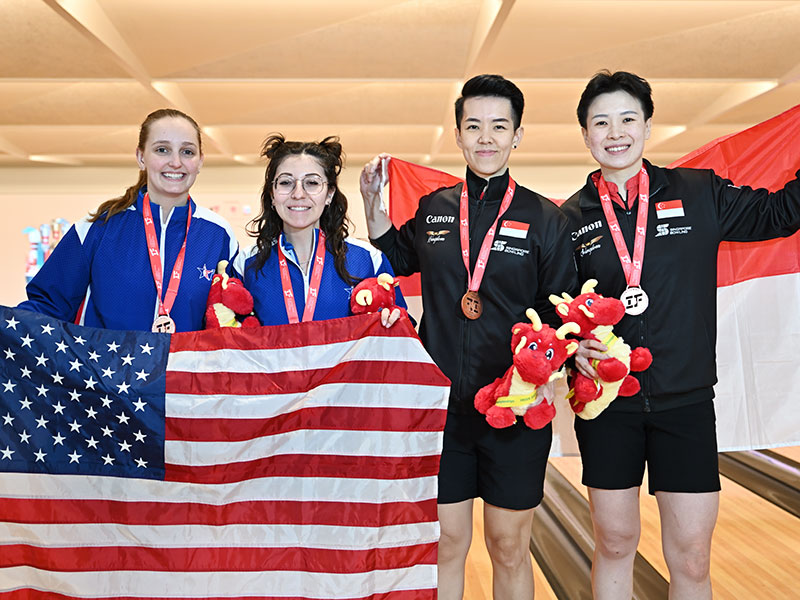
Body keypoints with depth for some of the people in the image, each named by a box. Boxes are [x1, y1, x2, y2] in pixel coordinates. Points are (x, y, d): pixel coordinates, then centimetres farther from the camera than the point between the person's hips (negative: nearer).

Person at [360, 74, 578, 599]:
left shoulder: (545, 219, -3)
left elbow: (564, 315, 0)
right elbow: (394, 262, 24)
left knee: (509, 549, 12)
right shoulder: (432, 210, 5)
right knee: (445, 541, 11)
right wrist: (372, 201, 11)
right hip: (441, 402, 2)